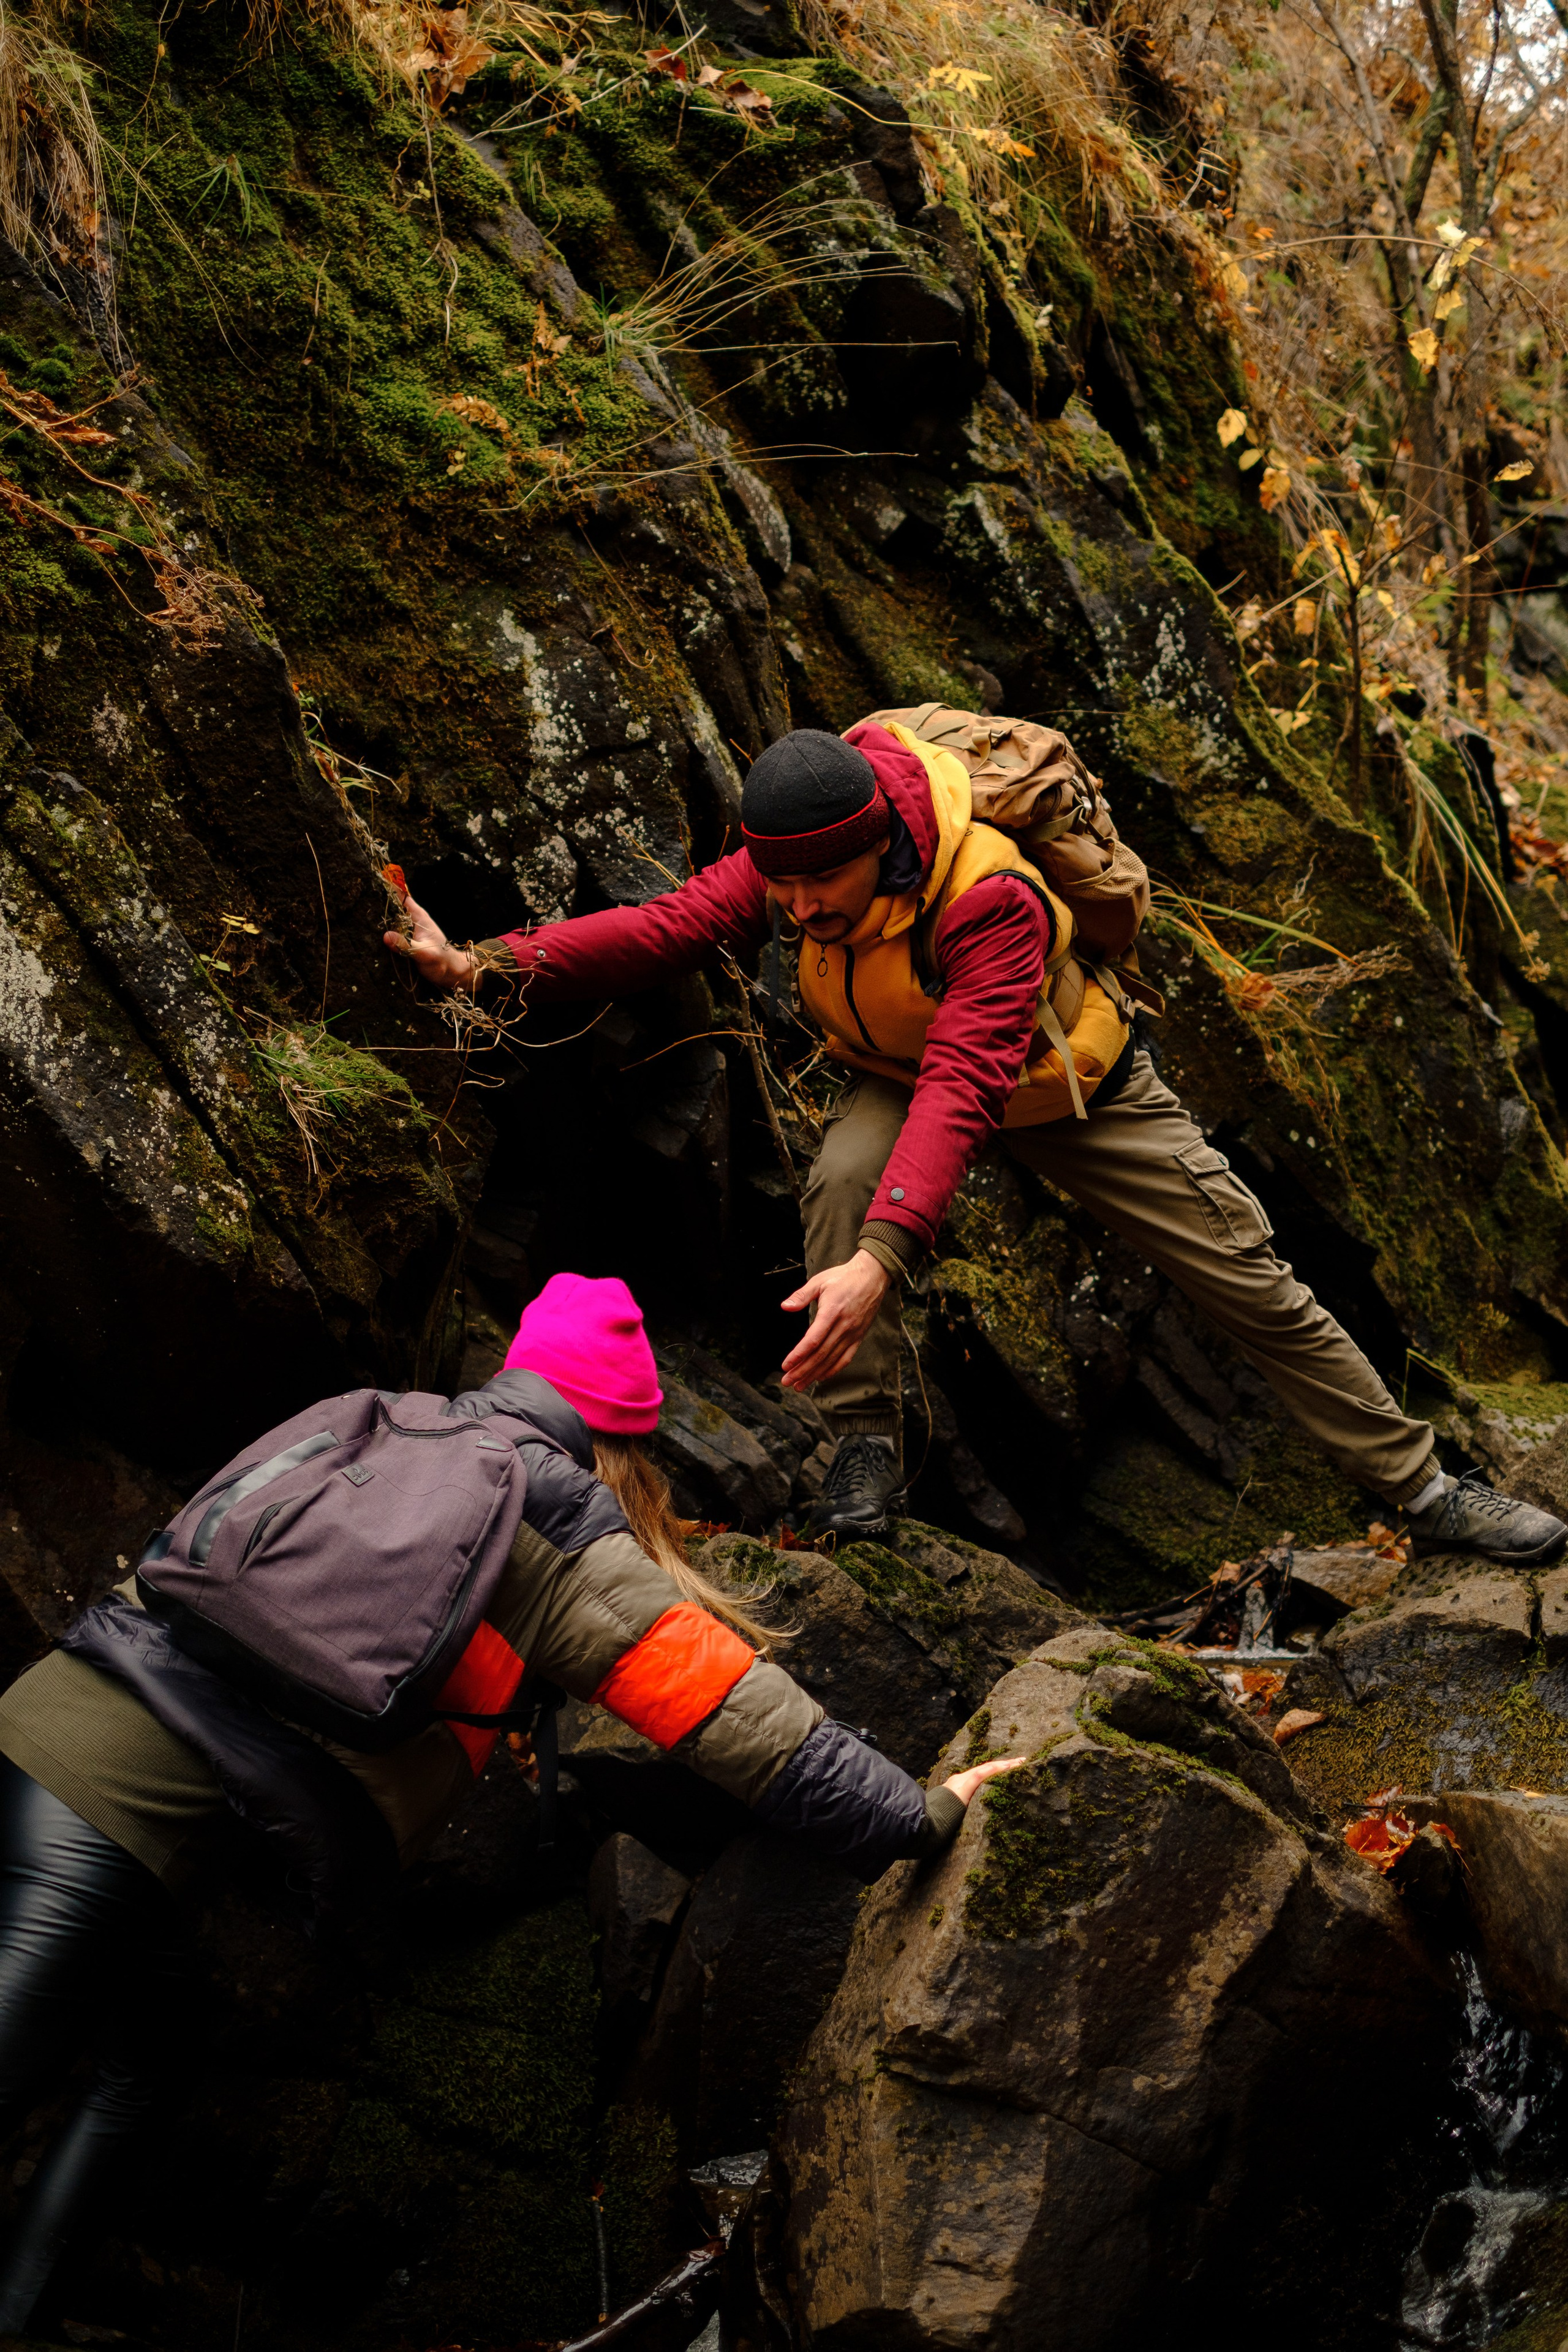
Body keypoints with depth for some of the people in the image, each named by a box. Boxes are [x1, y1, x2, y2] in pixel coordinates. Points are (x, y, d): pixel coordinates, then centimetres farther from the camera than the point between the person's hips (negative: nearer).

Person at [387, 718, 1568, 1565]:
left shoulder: (990, 893, -42)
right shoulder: (794, 861, -24)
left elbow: (963, 1087, -51)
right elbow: (671, 926, -22)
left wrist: (881, 1256, -62)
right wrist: (494, 963, -34)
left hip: (1065, 1084, -3)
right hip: (898, 1077, 4)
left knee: (1250, 1279, -1)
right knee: (845, 1171, -33)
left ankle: (1420, 1484, 15)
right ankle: (866, 1443, -18)